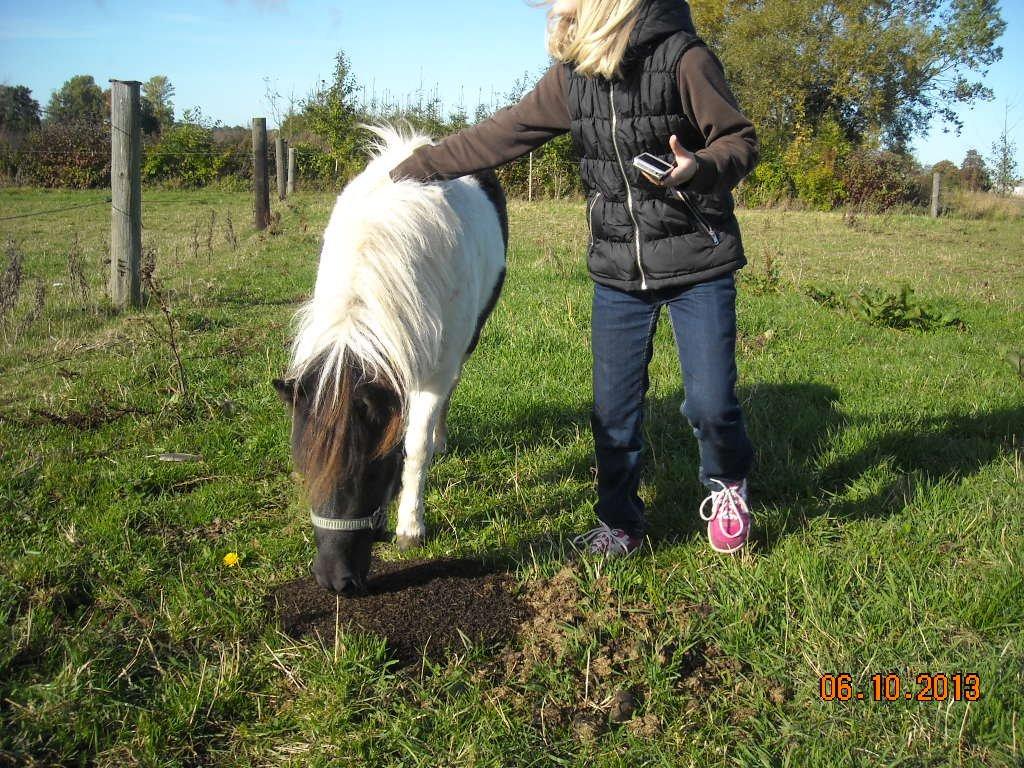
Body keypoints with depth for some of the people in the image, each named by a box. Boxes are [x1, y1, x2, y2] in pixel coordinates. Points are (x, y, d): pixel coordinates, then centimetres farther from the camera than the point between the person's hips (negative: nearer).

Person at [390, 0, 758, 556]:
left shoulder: (682, 57, -14)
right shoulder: (572, 75, 1)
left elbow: (740, 140, -10)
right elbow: (502, 134, 7)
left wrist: (700, 168, -31)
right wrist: (415, 168, 8)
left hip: (698, 265, -4)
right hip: (618, 270, 4)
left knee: (709, 402, -3)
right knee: (614, 407, 6)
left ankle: (727, 489, 28)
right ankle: (619, 521, 24)